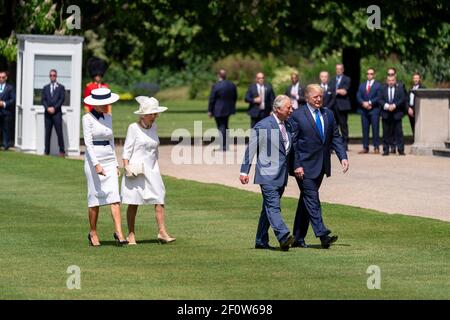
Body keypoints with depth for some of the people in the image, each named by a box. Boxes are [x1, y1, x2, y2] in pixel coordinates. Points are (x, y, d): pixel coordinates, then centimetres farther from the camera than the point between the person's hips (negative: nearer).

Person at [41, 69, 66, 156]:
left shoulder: (61, 87, 7)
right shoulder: (46, 87, 16)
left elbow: (62, 99, -2)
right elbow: (43, 100, 9)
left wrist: (54, 108, -11)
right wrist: (47, 108, -8)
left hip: (57, 113, -3)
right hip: (48, 113, 3)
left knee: (59, 132, -6)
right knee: (47, 132, 2)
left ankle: (62, 151, -2)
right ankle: (46, 151, 4)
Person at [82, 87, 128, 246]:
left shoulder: (108, 118, 11)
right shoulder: (88, 118, -7)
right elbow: (88, 143, -14)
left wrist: (116, 164, 15)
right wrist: (96, 164, -22)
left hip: (109, 161, 5)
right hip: (94, 160, -5)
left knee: (114, 197, -7)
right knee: (95, 197, 2)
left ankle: (119, 232, -13)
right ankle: (93, 233, 15)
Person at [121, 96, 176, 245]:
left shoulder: (154, 127, 10)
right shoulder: (134, 128, -6)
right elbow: (127, 150, -6)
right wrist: (127, 167, -15)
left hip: (152, 170, 5)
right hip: (136, 170, -5)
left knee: (159, 200, -6)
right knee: (133, 204, 1)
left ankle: (162, 232, -7)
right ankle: (131, 235, 10)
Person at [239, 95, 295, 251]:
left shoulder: (287, 126, 13)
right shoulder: (263, 126, -7)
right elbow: (251, 149, -5)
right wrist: (244, 171, -6)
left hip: (281, 176, 7)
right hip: (268, 174, -7)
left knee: (269, 208, 11)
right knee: (273, 206, -16)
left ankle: (261, 241, 16)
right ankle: (283, 236, -29)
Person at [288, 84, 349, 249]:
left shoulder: (328, 114, 12)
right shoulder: (297, 115, -7)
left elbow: (336, 137, 14)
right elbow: (292, 142, -8)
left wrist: (343, 157, 0)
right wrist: (297, 165, -15)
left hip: (321, 166, 6)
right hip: (305, 166, -6)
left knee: (306, 200, 11)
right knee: (311, 199, -12)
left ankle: (298, 238, 16)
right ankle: (322, 234, -20)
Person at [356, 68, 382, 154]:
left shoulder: (378, 85, 5)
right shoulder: (362, 85, 17)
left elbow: (378, 97, -6)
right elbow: (358, 96, 7)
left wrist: (369, 102, -15)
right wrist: (363, 103, -11)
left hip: (374, 110, -4)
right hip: (364, 110, 4)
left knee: (375, 130, -5)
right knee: (365, 130, 4)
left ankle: (376, 147, -3)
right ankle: (365, 148, 6)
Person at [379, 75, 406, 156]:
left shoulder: (399, 89, 6)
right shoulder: (383, 89, 10)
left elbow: (402, 99, -2)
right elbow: (380, 100, 3)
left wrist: (394, 105, -14)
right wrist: (386, 106, -13)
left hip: (396, 114, -1)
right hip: (386, 114, 1)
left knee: (398, 132, -2)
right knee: (386, 133, 3)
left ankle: (401, 150, -1)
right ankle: (386, 150, 6)